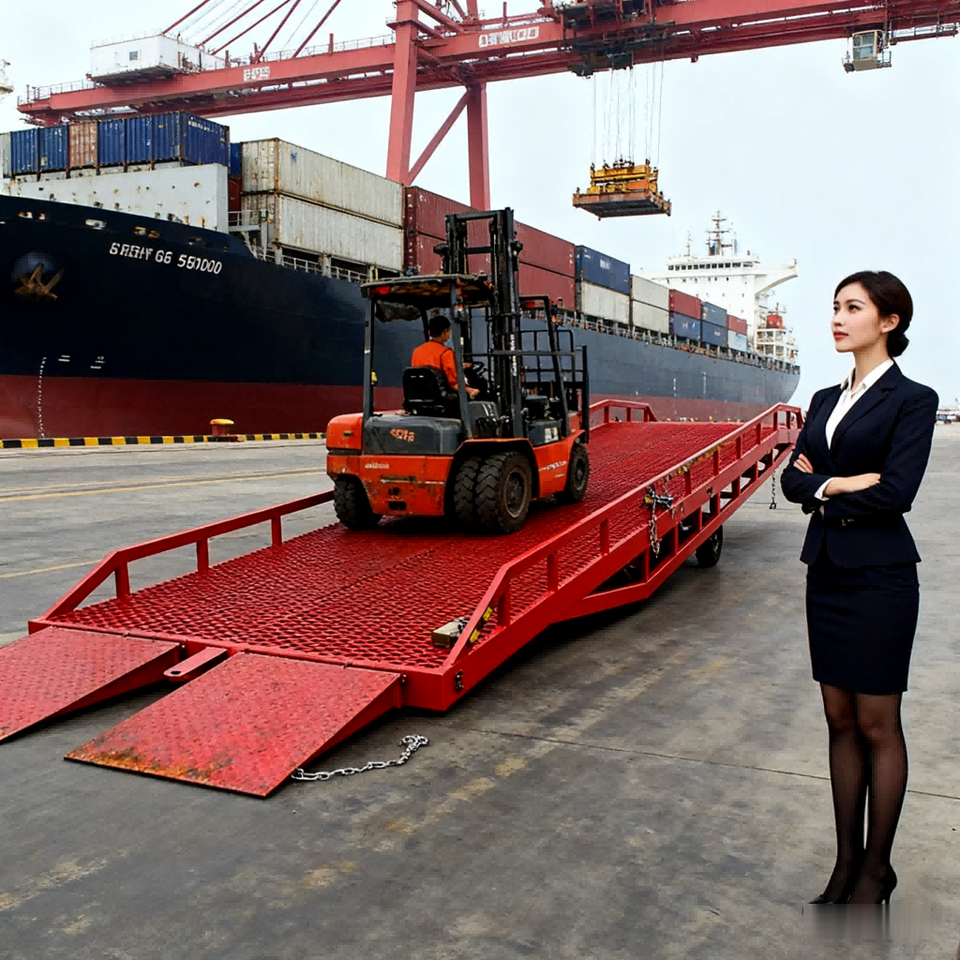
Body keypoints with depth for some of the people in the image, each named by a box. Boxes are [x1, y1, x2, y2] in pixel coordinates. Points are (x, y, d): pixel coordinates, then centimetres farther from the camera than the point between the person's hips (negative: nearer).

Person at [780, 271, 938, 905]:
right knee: (839, 719, 11)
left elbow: (896, 492, -18)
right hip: (827, 572, 7)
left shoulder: (913, 399, -6)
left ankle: (877, 869, 18)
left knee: (877, 725, 4)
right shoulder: (826, 399, 13)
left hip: (879, 576, -6)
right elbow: (793, 479, 4)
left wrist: (822, 491, -7)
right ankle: (846, 859, 23)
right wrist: (842, 483, -13)